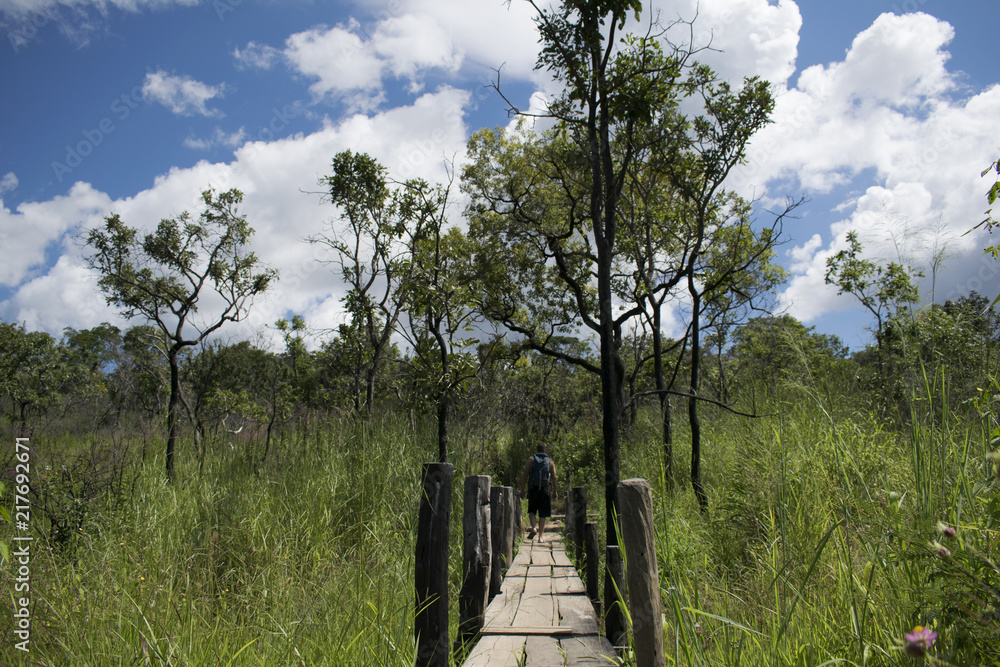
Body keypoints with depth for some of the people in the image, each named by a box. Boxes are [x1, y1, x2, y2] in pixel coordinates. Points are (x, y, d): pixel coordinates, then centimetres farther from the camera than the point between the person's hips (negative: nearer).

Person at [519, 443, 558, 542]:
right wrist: (555, 492, 11)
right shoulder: (550, 461, 8)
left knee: (531, 510, 13)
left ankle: (533, 528, -12)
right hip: (545, 489, 1)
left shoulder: (531, 459, 5)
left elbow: (524, 475, -1)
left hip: (533, 489, 0)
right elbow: (554, 478, 5)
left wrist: (522, 490, 2)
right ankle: (540, 536, 5)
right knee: (542, 514, 6)